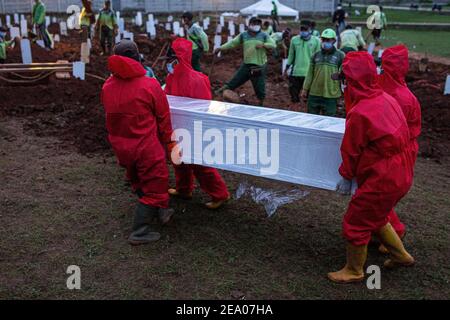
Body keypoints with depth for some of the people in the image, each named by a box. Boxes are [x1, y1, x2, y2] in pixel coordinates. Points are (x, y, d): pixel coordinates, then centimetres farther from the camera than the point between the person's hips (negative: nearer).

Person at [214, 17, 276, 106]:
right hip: (246, 65, 1)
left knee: (259, 87, 3)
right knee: (235, 80, 1)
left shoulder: (264, 35, 2)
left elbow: (273, 45, -4)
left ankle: (261, 104, 21)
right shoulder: (243, 35, 7)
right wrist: (221, 48, -3)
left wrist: (263, 45, -21)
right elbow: (233, 43, 6)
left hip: (260, 66, -1)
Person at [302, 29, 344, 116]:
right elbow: (310, 74, 11)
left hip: (330, 95, -3)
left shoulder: (340, 56, 1)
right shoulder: (316, 55, 11)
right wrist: (305, 89, 8)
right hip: (314, 94, 3)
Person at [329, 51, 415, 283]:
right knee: (375, 218, 28)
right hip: (401, 175, 9)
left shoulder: (361, 112, -24)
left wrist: (346, 177, 2)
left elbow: (351, 150, -13)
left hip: (381, 181, -9)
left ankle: (354, 271, 27)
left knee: (355, 224, 9)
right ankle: (401, 255, 43)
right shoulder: (387, 99, 0)